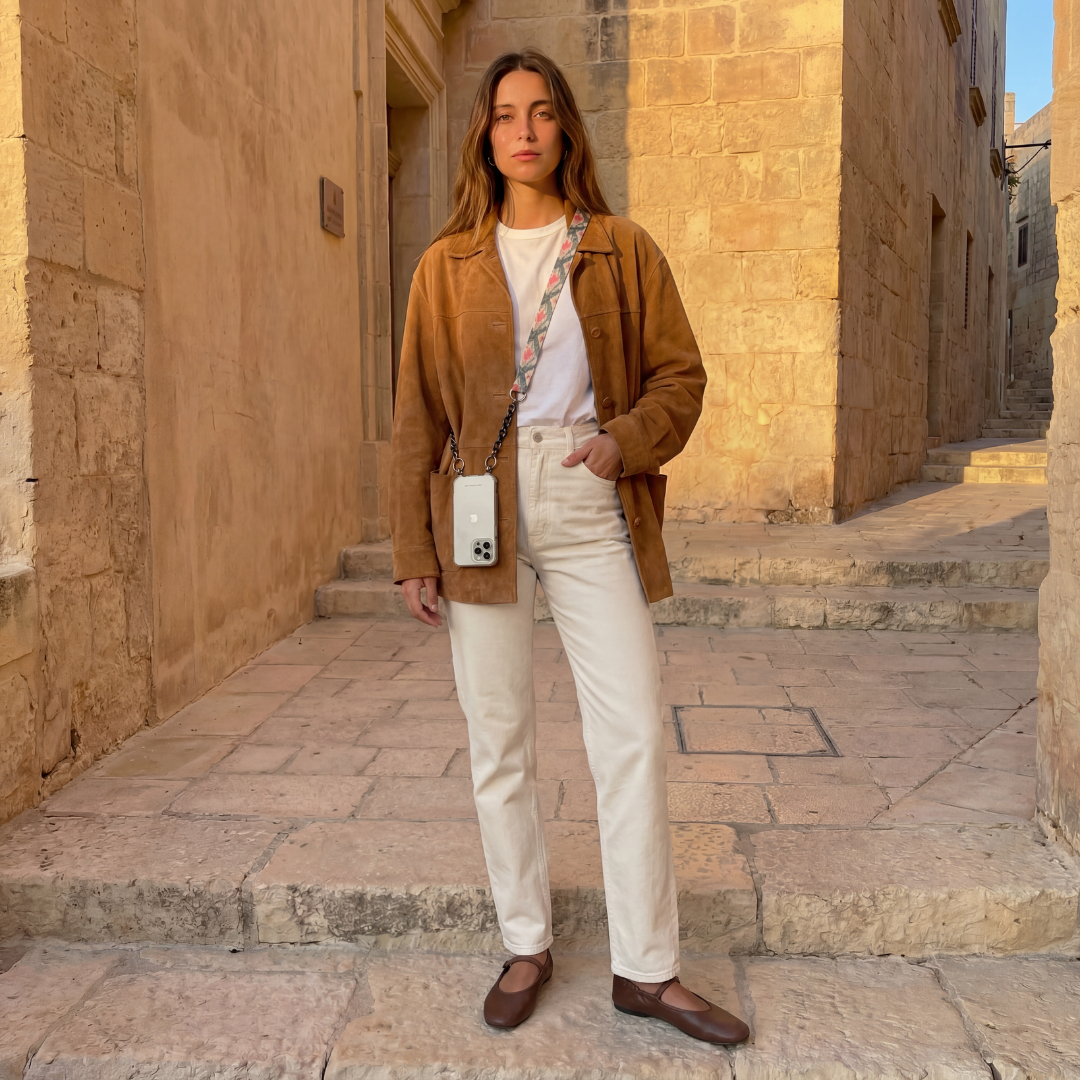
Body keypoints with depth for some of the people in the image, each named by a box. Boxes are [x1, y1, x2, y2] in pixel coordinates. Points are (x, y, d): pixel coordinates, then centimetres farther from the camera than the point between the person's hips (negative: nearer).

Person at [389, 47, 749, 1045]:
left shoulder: (622, 250, 9)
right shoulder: (448, 267, 10)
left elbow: (680, 372, 9)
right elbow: (418, 416, 8)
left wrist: (629, 437, -11)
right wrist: (414, 551, 3)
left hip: (590, 505, 0)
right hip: (482, 506, 1)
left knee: (634, 731, -3)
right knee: (498, 739, 5)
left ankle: (647, 968, 11)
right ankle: (526, 946, 22)